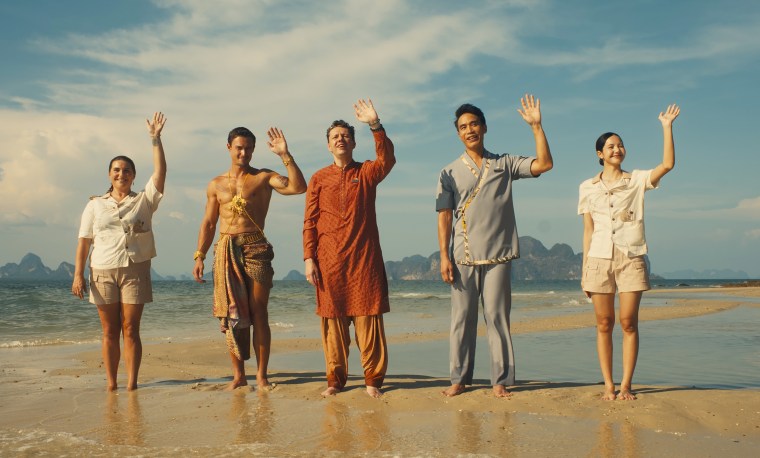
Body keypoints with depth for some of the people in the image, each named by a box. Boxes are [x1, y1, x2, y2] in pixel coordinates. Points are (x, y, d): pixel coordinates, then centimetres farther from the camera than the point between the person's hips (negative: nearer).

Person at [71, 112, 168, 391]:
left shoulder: (144, 201, 8)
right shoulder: (95, 205, 11)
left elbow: (160, 171, -6)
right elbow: (84, 241, 6)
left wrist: (155, 139, -12)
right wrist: (78, 274, -2)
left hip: (135, 270, -1)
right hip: (102, 271, 1)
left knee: (130, 330, -1)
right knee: (109, 331, 3)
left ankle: (131, 383, 1)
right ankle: (110, 383, 8)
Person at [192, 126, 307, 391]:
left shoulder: (263, 178, 5)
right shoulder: (216, 185, 14)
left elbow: (298, 187, -10)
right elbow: (208, 223, 16)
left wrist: (285, 155, -16)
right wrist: (199, 256, 8)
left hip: (255, 249, -3)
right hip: (225, 250, 3)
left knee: (258, 313, -4)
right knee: (231, 313, 3)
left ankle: (261, 375, 4)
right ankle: (238, 375, 11)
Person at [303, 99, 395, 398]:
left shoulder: (367, 172, 9)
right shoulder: (319, 179, 11)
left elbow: (387, 159, -14)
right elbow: (309, 222, 7)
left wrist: (375, 125, -25)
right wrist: (308, 258, -2)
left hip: (364, 258, -1)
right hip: (329, 260, 1)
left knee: (368, 317, -3)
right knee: (332, 319, 4)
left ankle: (373, 379, 5)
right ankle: (335, 379, 13)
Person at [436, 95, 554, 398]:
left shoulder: (505, 165, 10)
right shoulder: (450, 173, 8)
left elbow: (544, 164, 0)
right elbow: (444, 216, 3)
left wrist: (536, 126, -5)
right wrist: (444, 256, -5)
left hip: (498, 256, 0)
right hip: (463, 258, 0)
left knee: (497, 316, 0)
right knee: (462, 318, 1)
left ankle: (500, 380, 6)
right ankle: (459, 378, 10)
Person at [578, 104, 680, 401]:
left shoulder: (637, 180, 8)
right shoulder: (587, 188, 10)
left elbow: (668, 164, -10)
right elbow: (588, 231, 10)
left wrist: (667, 127, -12)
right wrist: (585, 270, 6)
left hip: (631, 259, -1)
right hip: (599, 259, 1)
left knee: (628, 323, -2)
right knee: (604, 324, 1)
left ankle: (626, 384, 5)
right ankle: (608, 385, 8)